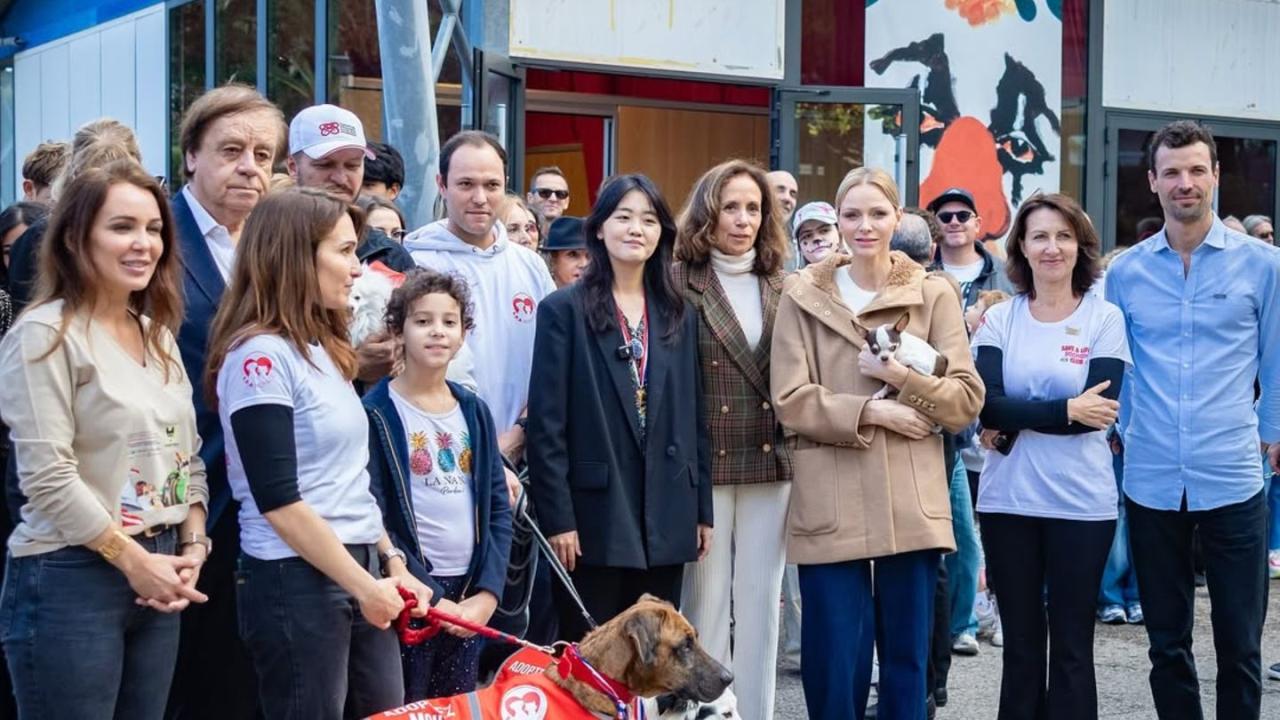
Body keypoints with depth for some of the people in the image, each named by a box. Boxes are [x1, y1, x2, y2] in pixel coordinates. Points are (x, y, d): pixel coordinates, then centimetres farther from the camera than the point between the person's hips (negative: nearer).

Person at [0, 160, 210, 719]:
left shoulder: (159, 336, 14)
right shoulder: (45, 335, -10)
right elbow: (47, 477, -16)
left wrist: (191, 550, 1)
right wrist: (132, 560, -14)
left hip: (158, 576, 7)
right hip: (70, 579, -7)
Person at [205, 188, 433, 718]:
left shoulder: (324, 350, 14)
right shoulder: (260, 355, -13)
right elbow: (278, 501, -17)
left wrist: (391, 565, 10)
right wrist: (363, 586, -14)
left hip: (362, 575, 8)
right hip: (296, 582, -8)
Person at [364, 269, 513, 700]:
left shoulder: (473, 411, 10)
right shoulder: (376, 414, -6)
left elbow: (497, 508, 9)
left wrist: (487, 593, -3)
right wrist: (430, 596, -14)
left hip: (468, 595, 5)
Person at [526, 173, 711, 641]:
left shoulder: (680, 316, 12)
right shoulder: (564, 310, -3)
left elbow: (695, 420, 13)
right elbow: (546, 423, -7)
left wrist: (703, 510, 9)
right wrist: (557, 518, -12)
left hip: (665, 519, 4)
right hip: (594, 516, -4)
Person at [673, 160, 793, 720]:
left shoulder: (780, 289, 10)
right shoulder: (680, 284, -4)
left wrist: (795, 451, 5)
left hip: (771, 464, 4)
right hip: (704, 464, -4)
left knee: (760, 602, 9)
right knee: (706, 603, 3)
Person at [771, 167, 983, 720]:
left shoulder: (934, 293, 4)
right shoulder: (803, 295, 3)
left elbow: (967, 400, 2)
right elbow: (790, 401, -3)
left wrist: (904, 378, -12)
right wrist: (869, 411, -13)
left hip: (911, 503, 1)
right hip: (830, 504, -1)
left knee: (906, 656, 8)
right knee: (834, 661, 2)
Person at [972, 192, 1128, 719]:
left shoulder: (1106, 318, 0)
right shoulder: (999, 319, 4)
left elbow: (1100, 410, -12)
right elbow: (987, 404, -9)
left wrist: (1015, 423, -13)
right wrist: (1067, 410, -16)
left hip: (1081, 502, -2)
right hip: (1008, 499, 2)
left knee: (1072, 646, 5)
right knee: (1020, 644, 10)